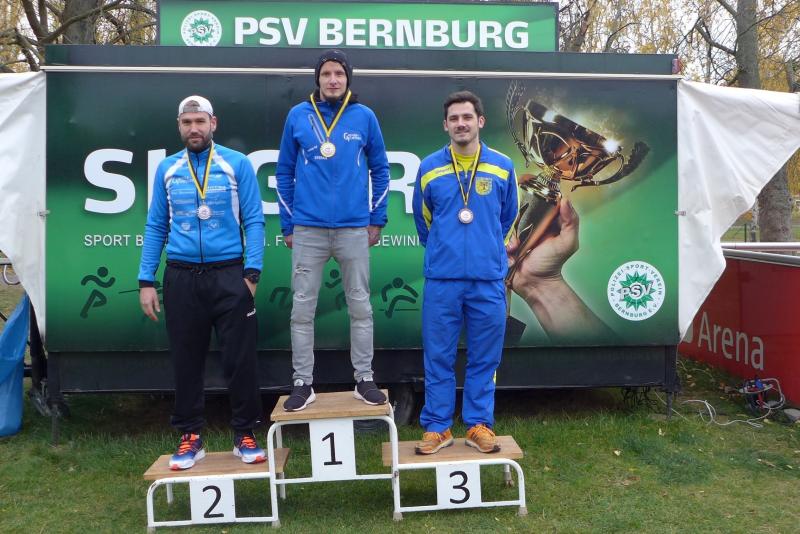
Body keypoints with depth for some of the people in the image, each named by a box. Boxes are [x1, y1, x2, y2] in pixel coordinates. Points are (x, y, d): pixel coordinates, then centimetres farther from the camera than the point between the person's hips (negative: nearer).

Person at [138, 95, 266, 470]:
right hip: (181, 277, 3)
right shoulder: (167, 169, 10)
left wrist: (252, 272, -12)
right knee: (186, 361, 10)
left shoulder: (237, 164, 1)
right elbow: (155, 227, 10)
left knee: (240, 358, 2)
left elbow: (253, 221, -2)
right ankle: (190, 437, 23)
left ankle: (245, 435, 16)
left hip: (228, 275, -2)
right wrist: (146, 281, 4)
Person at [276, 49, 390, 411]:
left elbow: (380, 169, 9)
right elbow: (284, 172, 8)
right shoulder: (298, 116, 4)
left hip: (354, 228, 0)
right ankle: (303, 383, 16)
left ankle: (364, 379, 19)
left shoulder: (364, 117, 3)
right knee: (303, 308, 4)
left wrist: (377, 219, 5)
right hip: (308, 229, 0)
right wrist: (287, 225, 5)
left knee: (360, 306, 7)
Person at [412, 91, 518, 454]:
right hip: (441, 278, 0)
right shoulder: (429, 168, 3)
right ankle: (437, 427, 17)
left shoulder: (503, 167, 5)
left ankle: (479, 425, 21)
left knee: (484, 357, 7)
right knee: (438, 357, 5)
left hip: (489, 279, 1)